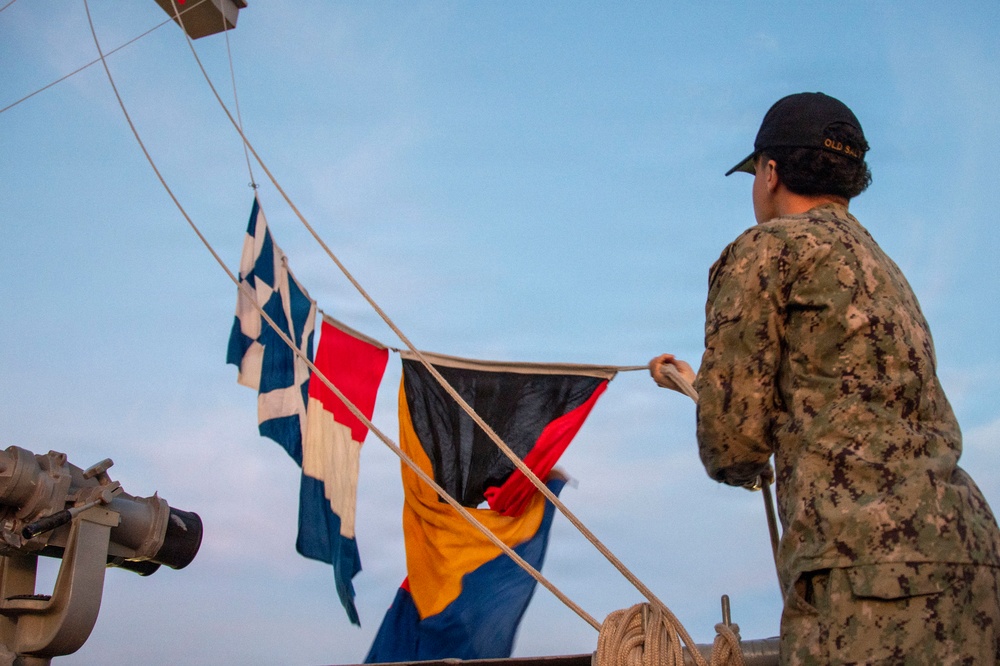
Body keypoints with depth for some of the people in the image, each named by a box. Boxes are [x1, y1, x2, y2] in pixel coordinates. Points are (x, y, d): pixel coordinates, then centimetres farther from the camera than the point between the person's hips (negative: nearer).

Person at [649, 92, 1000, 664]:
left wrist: (738, 468, 20)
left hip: (872, 574, -8)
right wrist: (697, 381, 50)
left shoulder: (769, 246, 0)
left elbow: (732, 438, -5)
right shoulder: (884, 270, 26)